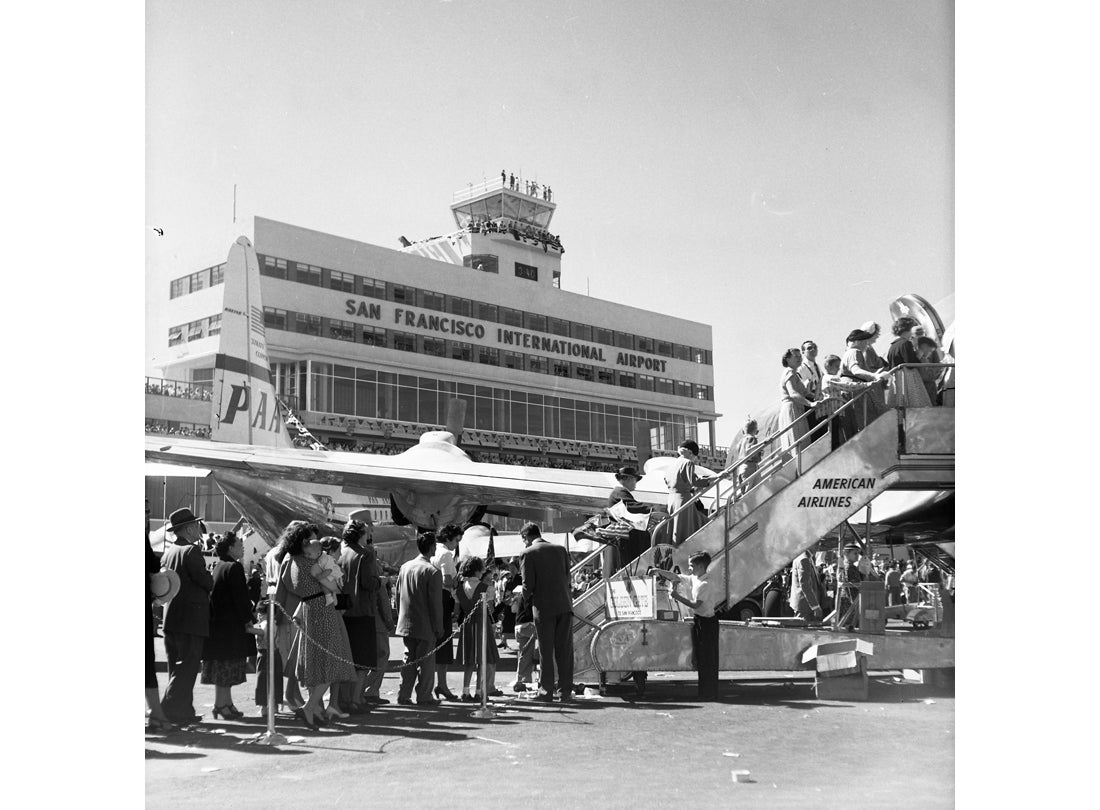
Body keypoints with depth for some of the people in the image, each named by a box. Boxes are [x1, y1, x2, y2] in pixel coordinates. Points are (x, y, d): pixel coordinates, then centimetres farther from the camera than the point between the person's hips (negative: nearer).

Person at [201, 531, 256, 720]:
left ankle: (225, 703, 19)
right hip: (230, 624, -9)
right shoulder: (234, 567, -14)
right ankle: (222, 704, -3)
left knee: (222, 667, 13)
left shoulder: (218, 567, 14)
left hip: (217, 621, 9)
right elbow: (240, 597, -18)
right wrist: (247, 620, -12)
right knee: (227, 664, -5)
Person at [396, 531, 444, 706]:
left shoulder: (405, 567, 4)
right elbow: (436, 603, -15)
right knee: (426, 661, 4)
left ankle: (403, 695, 16)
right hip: (425, 626, -6)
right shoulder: (432, 572, -16)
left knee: (409, 659, 15)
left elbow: (398, 594, 12)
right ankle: (424, 696, 9)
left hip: (406, 624, 6)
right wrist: (439, 627, -8)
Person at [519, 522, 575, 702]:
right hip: (565, 605, 3)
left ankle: (546, 691, 9)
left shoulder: (527, 554, -5)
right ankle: (565, 691, 8)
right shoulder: (561, 550, 8)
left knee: (546, 652, 5)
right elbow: (567, 579, 11)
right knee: (565, 650, 7)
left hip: (543, 607, -3)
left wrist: (523, 589, 12)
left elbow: (528, 586, -9)